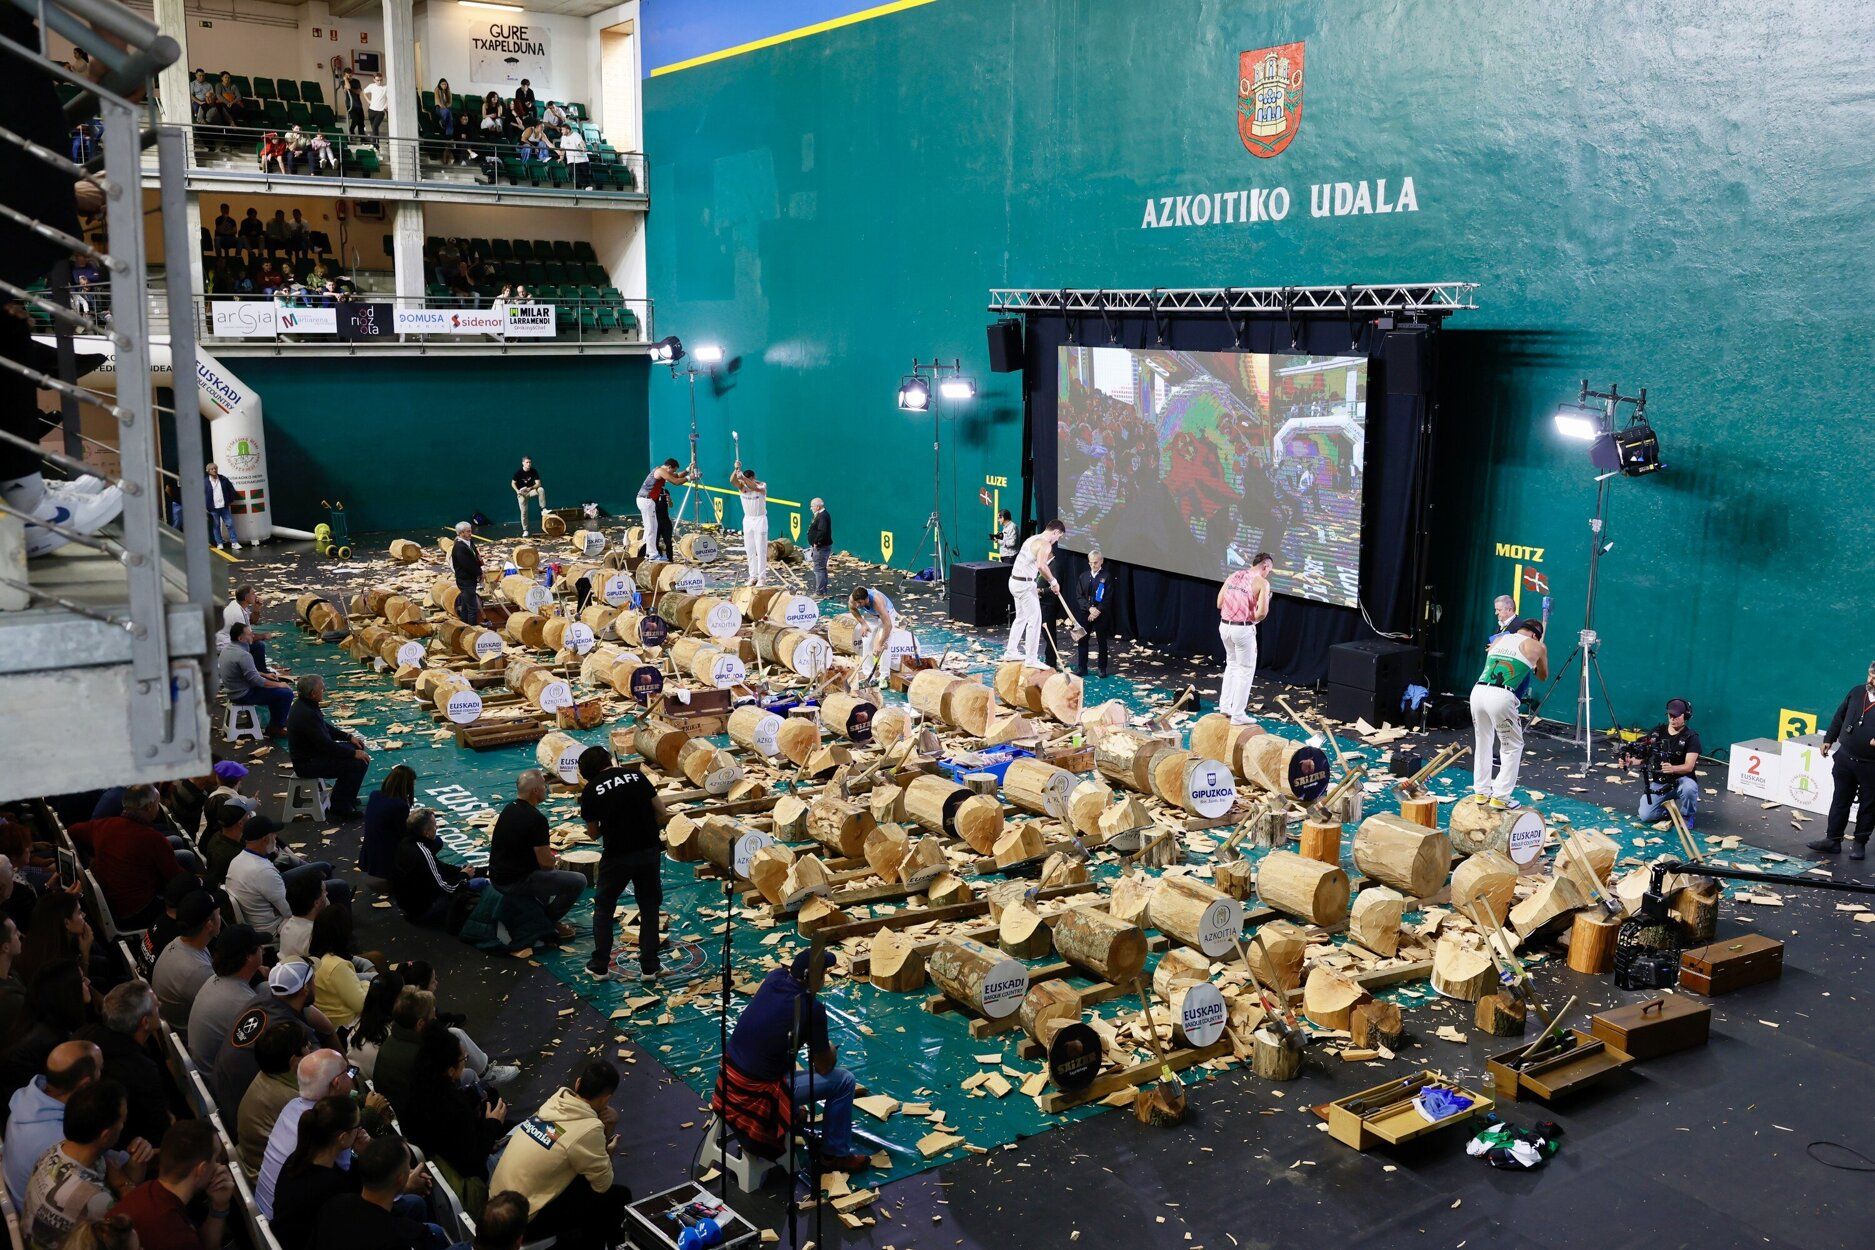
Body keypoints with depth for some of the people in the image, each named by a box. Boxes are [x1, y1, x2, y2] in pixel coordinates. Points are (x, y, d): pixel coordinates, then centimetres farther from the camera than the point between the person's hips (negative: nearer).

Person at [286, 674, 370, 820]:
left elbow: (326, 729, 18)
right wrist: (354, 753, -17)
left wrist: (349, 737, 10)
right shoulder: (306, 714, -28)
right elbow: (326, 745, -26)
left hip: (313, 751, 11)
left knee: (357, 747, 16)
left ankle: (346, 797, 23)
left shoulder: (305, 704, 4)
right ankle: (340, 810, -7)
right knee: (360, 763, -18)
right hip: (308, 763, -11)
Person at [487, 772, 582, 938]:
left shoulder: (508, 809, 7)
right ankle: (548, 921, 5)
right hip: (516, 883, -9)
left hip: (497, 877, 9)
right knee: (578, 882, -7)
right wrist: (552, 859, 3)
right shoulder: (536, 819, -21)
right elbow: (546, 862, -19)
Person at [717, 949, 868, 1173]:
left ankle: (792, 1113, 46)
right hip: (757, 1094, -8)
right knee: (844, 1081, 2)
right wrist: (830, 1049, 14)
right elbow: (824, 1067, -6)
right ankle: (836, 1154, 15)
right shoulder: (812, 1009, -19)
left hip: (727, 1079, 8)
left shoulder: (775, 977, -2)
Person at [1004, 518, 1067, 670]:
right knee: (1035, 620, -4)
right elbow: (1041, 566, -33)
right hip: (1025, 584, -10)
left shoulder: (1033, 539, 17)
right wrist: (1053, 582, -20)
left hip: (1015, 581, 10)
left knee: (1021, 618, 22)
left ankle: (1011, 652, 29)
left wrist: (1034, 588, 29)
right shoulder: (1045, 544, -14)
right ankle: (1031, 659, -3)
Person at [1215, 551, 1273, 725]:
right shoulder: (1262, 582, -10)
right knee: (1245, 671, 8)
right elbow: (1262, 612, -20)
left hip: (1224, 625, 6)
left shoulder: (1233, 576, 8)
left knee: (1231, 664, 26)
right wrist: (1254, 618, 1)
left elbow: (1219, 603, 9)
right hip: (1243, 629, -6)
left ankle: (1225, 705, 29)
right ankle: (1238, 715, 10)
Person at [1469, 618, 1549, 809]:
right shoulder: (1536, 647, 15)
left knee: (1482, 743, 23)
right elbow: (1543, 677, 32)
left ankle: (1481, 791, 28)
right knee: (1513, 747, 13)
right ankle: (1500, 796, 10)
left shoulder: (1499, 639, 26)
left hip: (1478, 691, 5)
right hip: (1501, 696, -5)